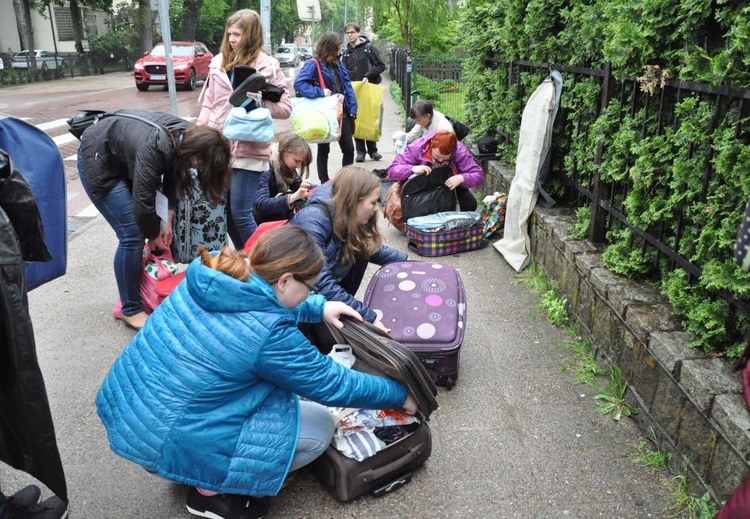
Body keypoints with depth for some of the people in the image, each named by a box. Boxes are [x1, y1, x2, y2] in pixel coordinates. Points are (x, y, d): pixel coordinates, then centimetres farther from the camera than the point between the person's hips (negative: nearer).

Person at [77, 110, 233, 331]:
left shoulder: (189, 136, -17)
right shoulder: (154, 150, -40)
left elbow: (173, 179, -3)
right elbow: (142, 204, -33)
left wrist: (167, 220, -9)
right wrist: (154, 237, -16)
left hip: (125, 157, 8)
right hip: (98, 162, -8)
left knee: (149, 227, 5)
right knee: (132, 235, -13)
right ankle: (131, 310, 1)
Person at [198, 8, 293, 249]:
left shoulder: (268, 66, -4)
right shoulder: (218, 62, 9)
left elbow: (285, 108, -5)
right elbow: (207, 104, 12)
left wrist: (259, 102, -21)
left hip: (248, 149, -5)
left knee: (240, 213, -5)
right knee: (224, 210, 11)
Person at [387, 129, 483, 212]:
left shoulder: (460, 151, -28)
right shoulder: (417, 147, -29)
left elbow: (478, 175, -25)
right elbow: (392, 170, -28)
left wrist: (461, 178, -48)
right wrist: (413, 169, -49)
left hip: (450, 184, 1)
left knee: (470, 204, -20)